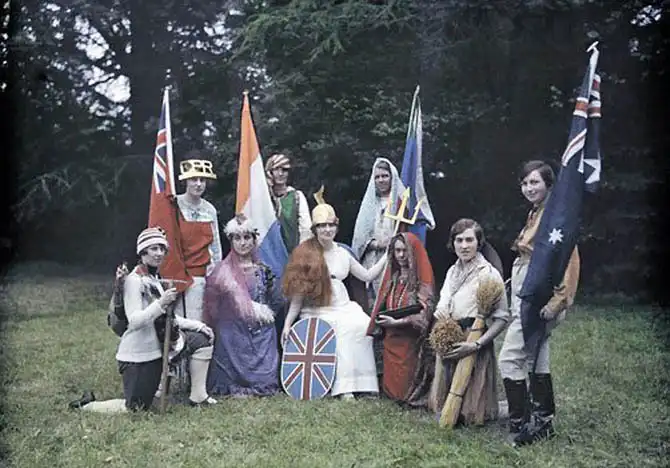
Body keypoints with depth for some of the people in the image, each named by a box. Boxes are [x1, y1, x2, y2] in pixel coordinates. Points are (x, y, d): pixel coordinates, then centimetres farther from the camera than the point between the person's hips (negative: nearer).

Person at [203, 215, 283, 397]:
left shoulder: (263, 269, 10)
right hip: (234, 332, -3)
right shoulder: (223, 270, -1)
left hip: (262, 332, 3)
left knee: (265, 380, -3)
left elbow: (277, 303, 12)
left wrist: (270, 283, -3)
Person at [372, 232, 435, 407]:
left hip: (411, 340, -5)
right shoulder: (391, 276, 10)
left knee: (407, 386, -1)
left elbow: (423, 315, -15)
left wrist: (397, 322, -22)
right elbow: (382, 307, 19)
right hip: (391, 339, 5)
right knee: (391, 384, 9)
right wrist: (382, 321, -1)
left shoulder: (422, 280, -8)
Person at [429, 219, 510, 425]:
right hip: (447, 343, 7)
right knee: (448, 404, 11)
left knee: (471, 411, -1)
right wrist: (439, 312, -2)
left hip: (473, 345, -7)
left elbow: (502, 317, -15)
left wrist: (476, 344, -24)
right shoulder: (452, 271, 11)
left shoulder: (489, 274, -11)